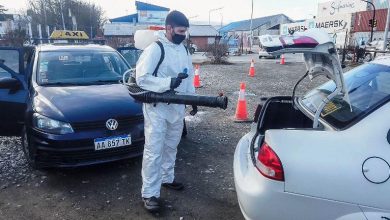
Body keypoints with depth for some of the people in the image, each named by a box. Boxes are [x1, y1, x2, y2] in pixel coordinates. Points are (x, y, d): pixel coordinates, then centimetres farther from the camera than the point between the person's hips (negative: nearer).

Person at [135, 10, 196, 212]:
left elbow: (189, 76, 18)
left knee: (171, 147, 19)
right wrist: (168, 82, -28)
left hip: (177, 107, 7)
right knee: (154, 151, -3)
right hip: (157, 108, -7)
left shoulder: (184, 49, 9)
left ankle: (167, 178, 38)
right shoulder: (155, 49, -13)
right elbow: (141, 78, -19)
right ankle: (149, 194, 7)